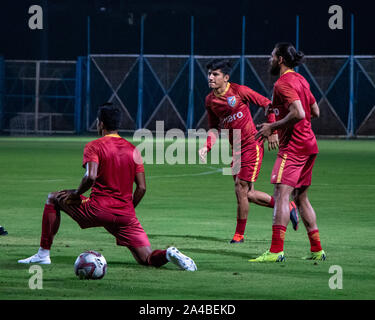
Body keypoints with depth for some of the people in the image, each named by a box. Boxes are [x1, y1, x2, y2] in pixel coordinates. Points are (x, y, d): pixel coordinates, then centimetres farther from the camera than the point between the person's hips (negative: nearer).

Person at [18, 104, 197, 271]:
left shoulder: (94, 147, -2)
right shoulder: (133, 150, 12)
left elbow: (91, 177, -18)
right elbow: (142, 187, 8)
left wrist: (76, 194, -1)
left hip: (98, 210, -3)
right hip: (126, 215, 3)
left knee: (54, 199, 20)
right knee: (146, 259, 6)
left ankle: (43, 254, 16)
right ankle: (169, 254, -29)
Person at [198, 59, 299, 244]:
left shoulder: (239, 91, -11)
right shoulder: (210, 100, 7)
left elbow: (267, 104, -4)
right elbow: (214, 128, 16)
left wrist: (272, 132, -7)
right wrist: (207, 147, -1)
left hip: (252, 145, -7)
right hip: (236, 149, 7)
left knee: (241, 189, -11)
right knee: (247, 194, 5)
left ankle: (239, 234, 2)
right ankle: (287, 207, 24)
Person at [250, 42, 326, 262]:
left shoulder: (284, 83, -13)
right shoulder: (300, 80, 16)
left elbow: (298, 113, -24)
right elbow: (315, 112, 22)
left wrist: (272, 127, -15)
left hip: (293, 146, -10)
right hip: (309, 145, 10)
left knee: (281, 193, -14)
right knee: (301, 197, 15)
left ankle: (276, 250, -23)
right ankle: (317, 250, 15)